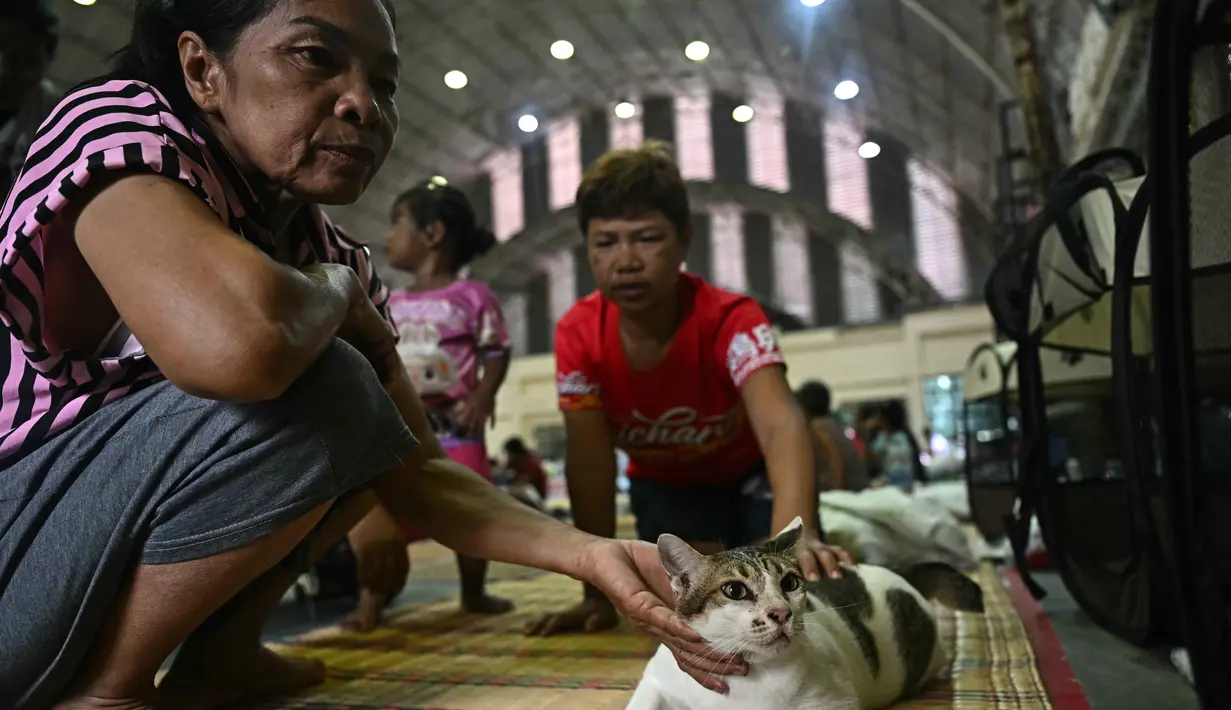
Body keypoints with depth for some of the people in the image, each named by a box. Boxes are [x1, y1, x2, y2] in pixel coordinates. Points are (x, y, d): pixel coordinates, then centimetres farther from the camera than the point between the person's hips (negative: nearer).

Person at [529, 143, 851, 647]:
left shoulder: (730, 319, -35)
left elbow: (781, 425, -52)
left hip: (750, 473, -1)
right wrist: (600, 593, -27)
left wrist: (795, 532, -72)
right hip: (665, 483, 1)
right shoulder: (578, 335, -27)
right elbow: (589, 461, -25)